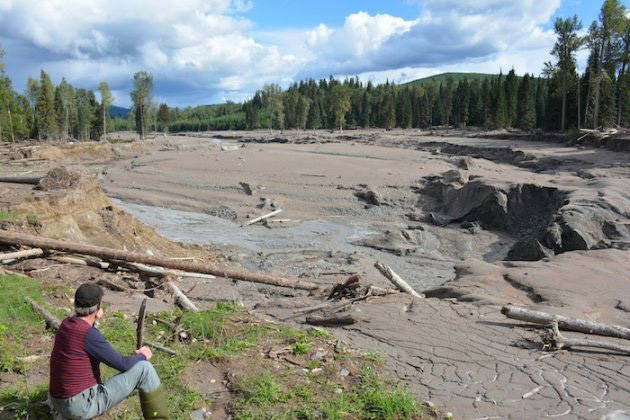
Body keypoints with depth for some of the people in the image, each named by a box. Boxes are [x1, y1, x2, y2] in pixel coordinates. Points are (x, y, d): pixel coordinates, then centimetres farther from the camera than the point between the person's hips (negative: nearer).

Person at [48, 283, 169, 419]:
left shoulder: (66, 323, 4)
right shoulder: (90, 335, -22)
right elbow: (123, 365, -15)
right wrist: (142, 356, 4)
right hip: (85, 405, -8)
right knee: (144, 368, -8)